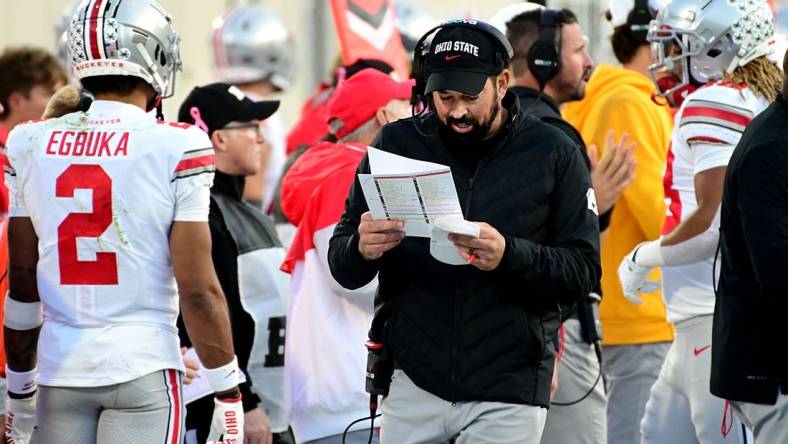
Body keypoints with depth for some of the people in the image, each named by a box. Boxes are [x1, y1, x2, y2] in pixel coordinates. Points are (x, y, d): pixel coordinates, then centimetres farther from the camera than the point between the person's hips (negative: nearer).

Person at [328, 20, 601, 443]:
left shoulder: (553, 154, 0)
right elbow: (342, 268, 4)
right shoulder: (397, 144, 4)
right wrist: (362, 249, -20)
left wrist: (508, 256, -23)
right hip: (413, 380, 2)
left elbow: (583, 270, -5)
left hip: (508, 392, -2)